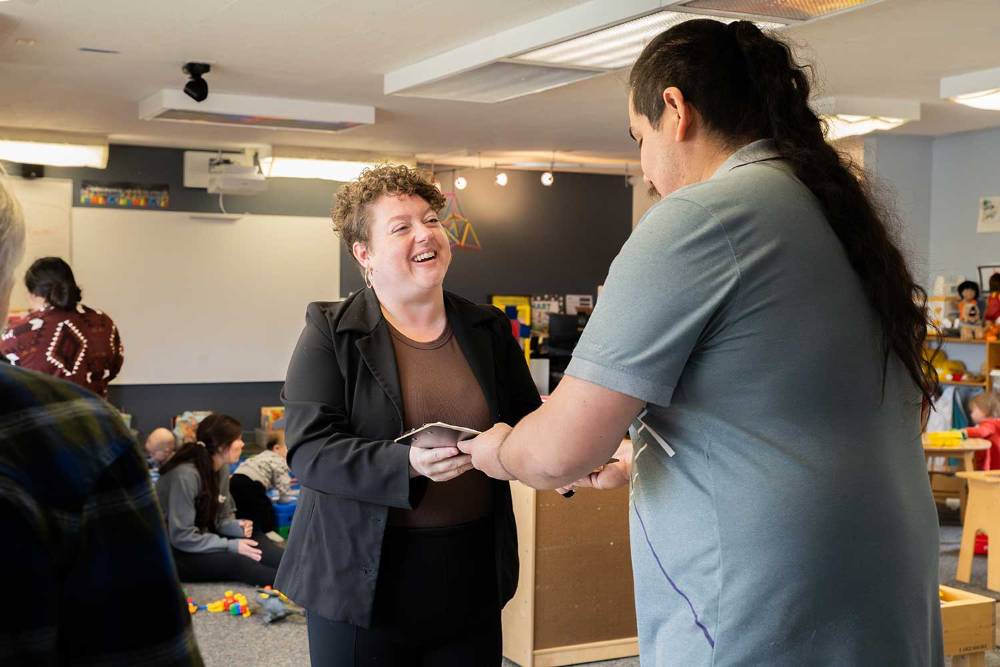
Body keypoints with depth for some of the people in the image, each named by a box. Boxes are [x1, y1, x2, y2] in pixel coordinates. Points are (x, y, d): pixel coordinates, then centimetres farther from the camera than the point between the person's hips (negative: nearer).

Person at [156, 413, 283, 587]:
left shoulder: (222, 468, -1)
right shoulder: (185, 474, -27)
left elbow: (222, 517, 7)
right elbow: (182, 537, -27)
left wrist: (237, 526, -17)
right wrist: (231, 545, -26)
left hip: (200, 539, 9)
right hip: (172, 552, -9)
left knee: (254, 539, -9)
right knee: (234, 560, -28)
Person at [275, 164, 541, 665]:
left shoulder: (487, 328, 7)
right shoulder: (330, 332, -6)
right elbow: (308, 450, -14)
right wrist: (406, 464, -29)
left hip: (472, 582, 4)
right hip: (362, 583, -3)